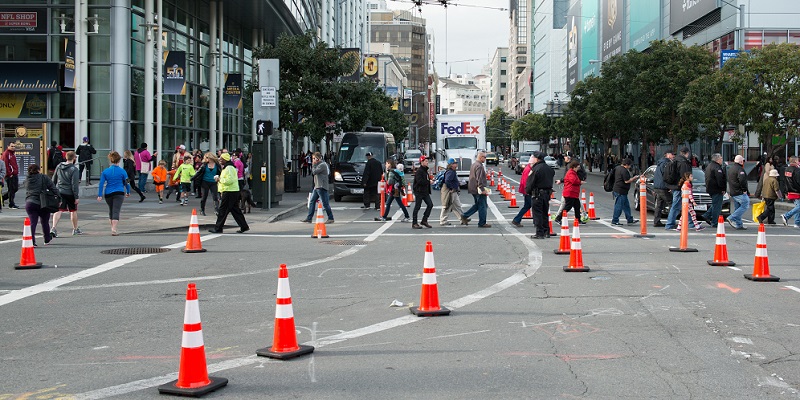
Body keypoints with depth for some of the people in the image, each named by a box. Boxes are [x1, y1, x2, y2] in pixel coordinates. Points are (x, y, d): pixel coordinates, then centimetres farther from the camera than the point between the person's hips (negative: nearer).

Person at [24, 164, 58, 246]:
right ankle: (47, 240, 28)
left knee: (32, 223, 1)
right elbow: (53, 188, -5)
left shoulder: (27, 180, 12)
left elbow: (28, 192, 18)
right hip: (42, 203, -2)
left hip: (29, 203, 2)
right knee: (45, 222, 14)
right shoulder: (44, 177, -1)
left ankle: (32, 241, -14)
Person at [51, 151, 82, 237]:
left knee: (58, 210, -2)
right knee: (73, 211, 13)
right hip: (69, 193, -4)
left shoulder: (59, 166, 6)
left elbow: (54, 180, 13)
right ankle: (75, 229, 27)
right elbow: (74, 184, -16)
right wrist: (76, 197, -12)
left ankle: (53, 228, -21)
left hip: (59, 192, 4)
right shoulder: (74, 169, -13)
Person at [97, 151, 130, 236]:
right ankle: (114, 230, -19)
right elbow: (126, 182, 4)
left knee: (111, 211, 20)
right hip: (119, 193, -3)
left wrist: (99, 195, 0)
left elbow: (101, 184, -1)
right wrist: (128, 192, 19)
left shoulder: (105, 171, 2)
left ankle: (112, 227, 28)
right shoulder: (122, 171, -4)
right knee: (116, 211, -8)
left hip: (108, 194, 3)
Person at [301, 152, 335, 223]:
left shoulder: (322, 165, -12)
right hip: (317, 187, 10)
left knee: (325, 203, -7)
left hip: (321, 187, -10)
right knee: (312, 202, 8)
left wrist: (313, 164, -6)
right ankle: (309, 218, 10)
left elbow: (314, 172, -15)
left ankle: (331, 218, -2)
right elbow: (313, 173, 23)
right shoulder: (318, 165, 20)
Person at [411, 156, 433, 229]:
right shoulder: (419, 171, -13)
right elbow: (419, 181, -24)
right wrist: (429, 182, -16)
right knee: (417, 207, -3)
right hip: (419, 191, -9)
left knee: (430, 205, 3)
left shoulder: (425, 170, 17)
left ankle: (424, 221, 11)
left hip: (425, 192, 9)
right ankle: (414, 223, 4)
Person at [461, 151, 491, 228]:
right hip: (479, 190, -10)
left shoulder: (474, 165, 16)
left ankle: (464, 216, 15)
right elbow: (479, 179, -23)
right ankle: (482, 223, 2)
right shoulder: (479, 166, -17)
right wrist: (483, 189, -22)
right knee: (482, 206, -2)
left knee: (477, 205, 19)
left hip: (473, 189, 10)